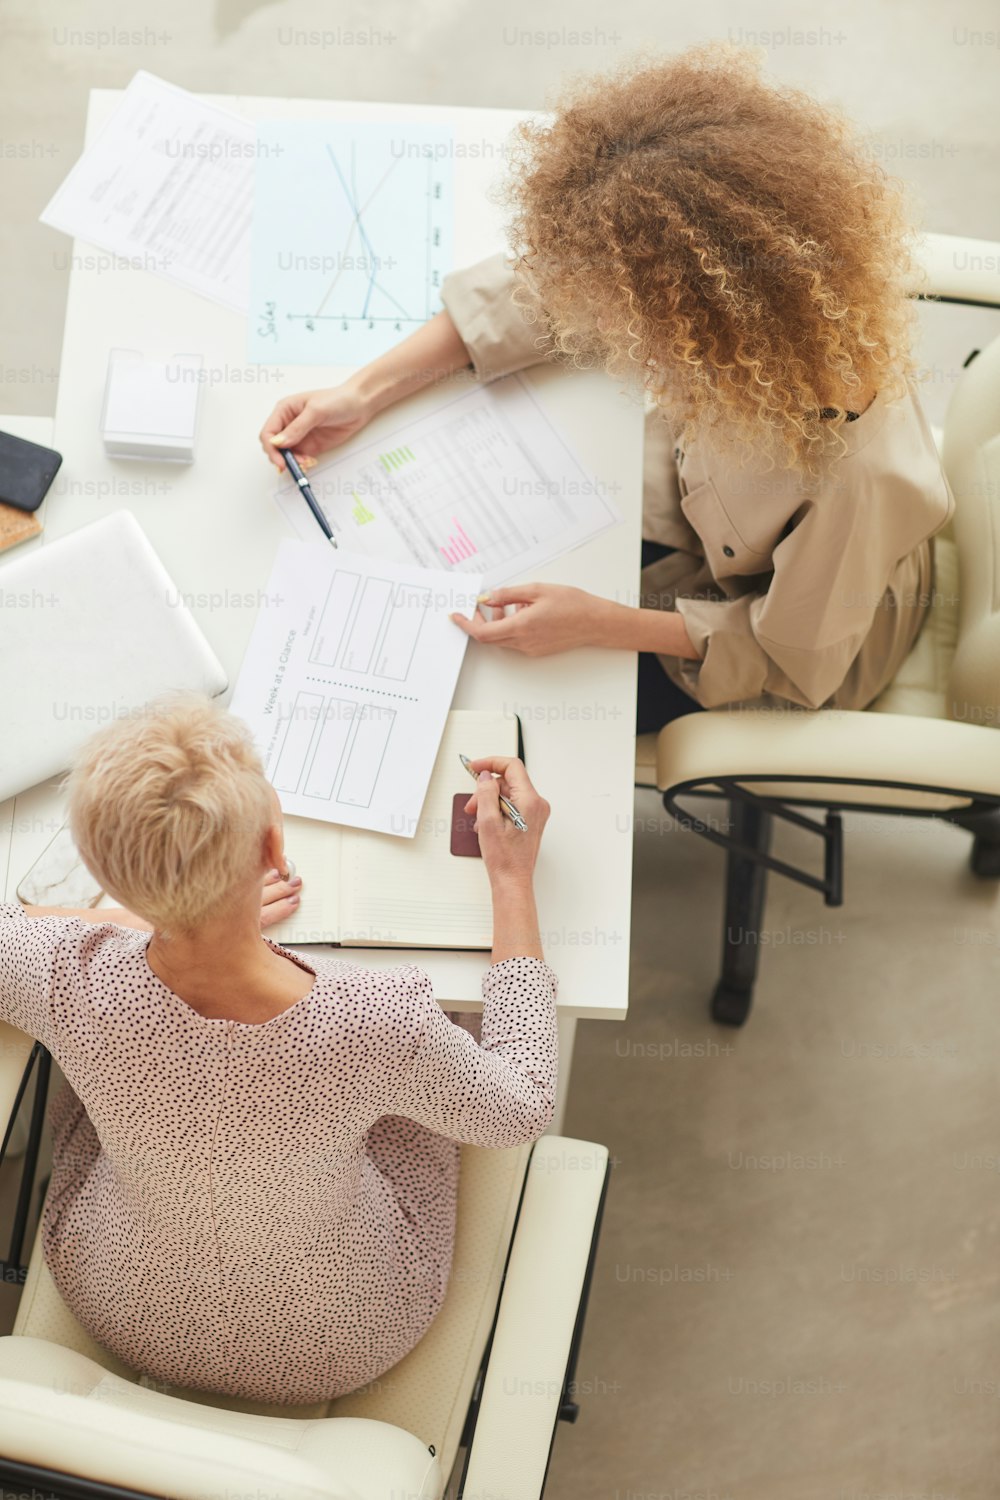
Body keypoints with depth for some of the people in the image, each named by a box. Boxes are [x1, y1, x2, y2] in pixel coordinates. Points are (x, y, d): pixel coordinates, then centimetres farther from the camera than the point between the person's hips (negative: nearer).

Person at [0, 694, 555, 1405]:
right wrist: (514, 878, -12)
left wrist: (165, 918, -7)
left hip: (126, 1321, 2)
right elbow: (522, 1106, -16)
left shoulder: (72, 981, -34)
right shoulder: (384, 1023, -39)